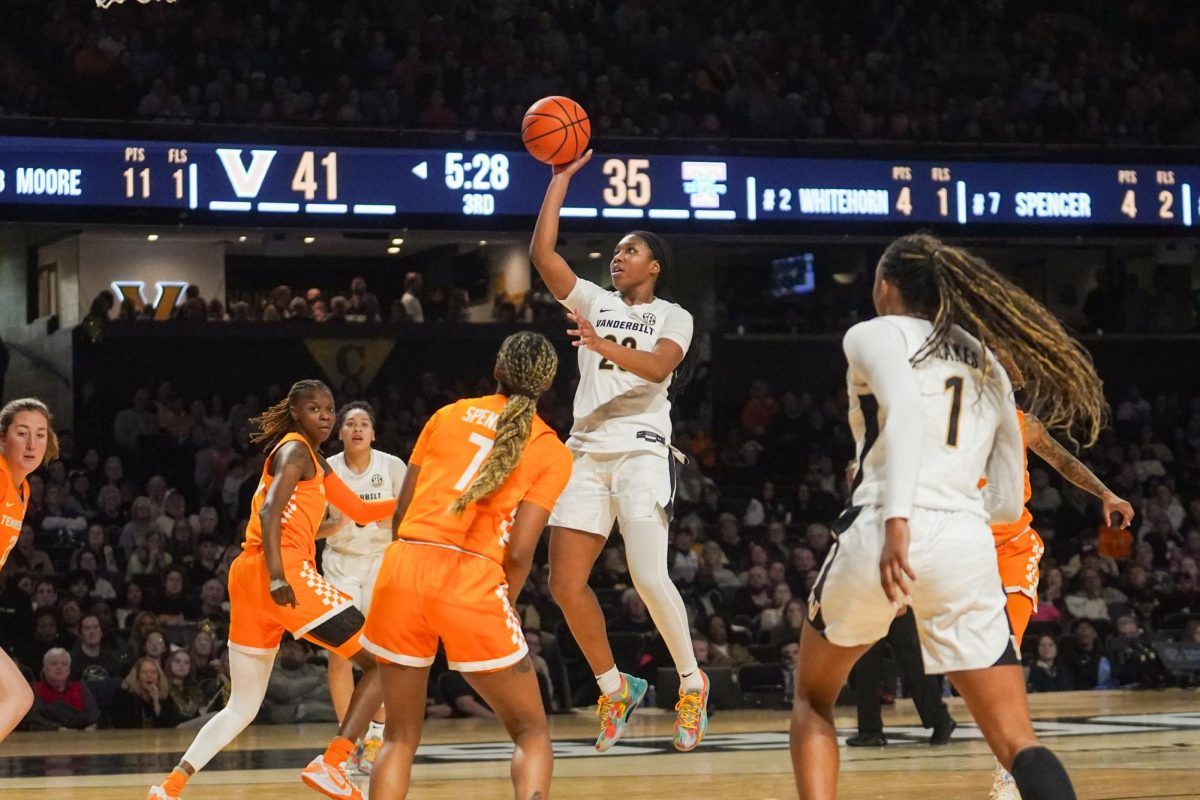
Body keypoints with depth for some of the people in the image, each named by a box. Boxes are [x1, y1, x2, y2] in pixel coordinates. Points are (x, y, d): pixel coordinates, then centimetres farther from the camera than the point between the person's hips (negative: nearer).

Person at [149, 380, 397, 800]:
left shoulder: (316, 462, 27)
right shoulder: (295, 451, -2)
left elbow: (360, 511, 29)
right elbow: (269, 513, -15)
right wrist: (277, 576, -26)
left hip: (248, 576, 10)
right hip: (284, 570, -10)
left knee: (242, 707, 17)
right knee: (384, 661, -7)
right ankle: (330, 764, -18)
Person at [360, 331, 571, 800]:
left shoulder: (450, 415, 16)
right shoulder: (552, 452, 8)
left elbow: (400, 514, 16)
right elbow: (519, 550, -1)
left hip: (403, 568, 3)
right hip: (472, 583, -3)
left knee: (400, 736, 17)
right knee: (532, 732, 14)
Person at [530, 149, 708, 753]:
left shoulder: (673, 316, 7)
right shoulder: (594, 301, 18)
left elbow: (658, 367, -14)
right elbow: (542, 254, 6)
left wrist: (604, 345, -31)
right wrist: (561, 179, 5)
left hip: (641, 450, -5)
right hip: (587, 453, 5)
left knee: (648, 576, -19)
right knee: (565, 584, -4)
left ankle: (691, 681, 0)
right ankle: (615, 689, 12)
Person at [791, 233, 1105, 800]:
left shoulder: (875, 334, 8)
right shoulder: (987, 364, 24)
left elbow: (906, 409, -15)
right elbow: (1008, 502, 22)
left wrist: (897, 519, -25)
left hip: (884, 536, -3)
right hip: (966, 543, 3)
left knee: (812, 699, 22)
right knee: (1016, 742, 1)